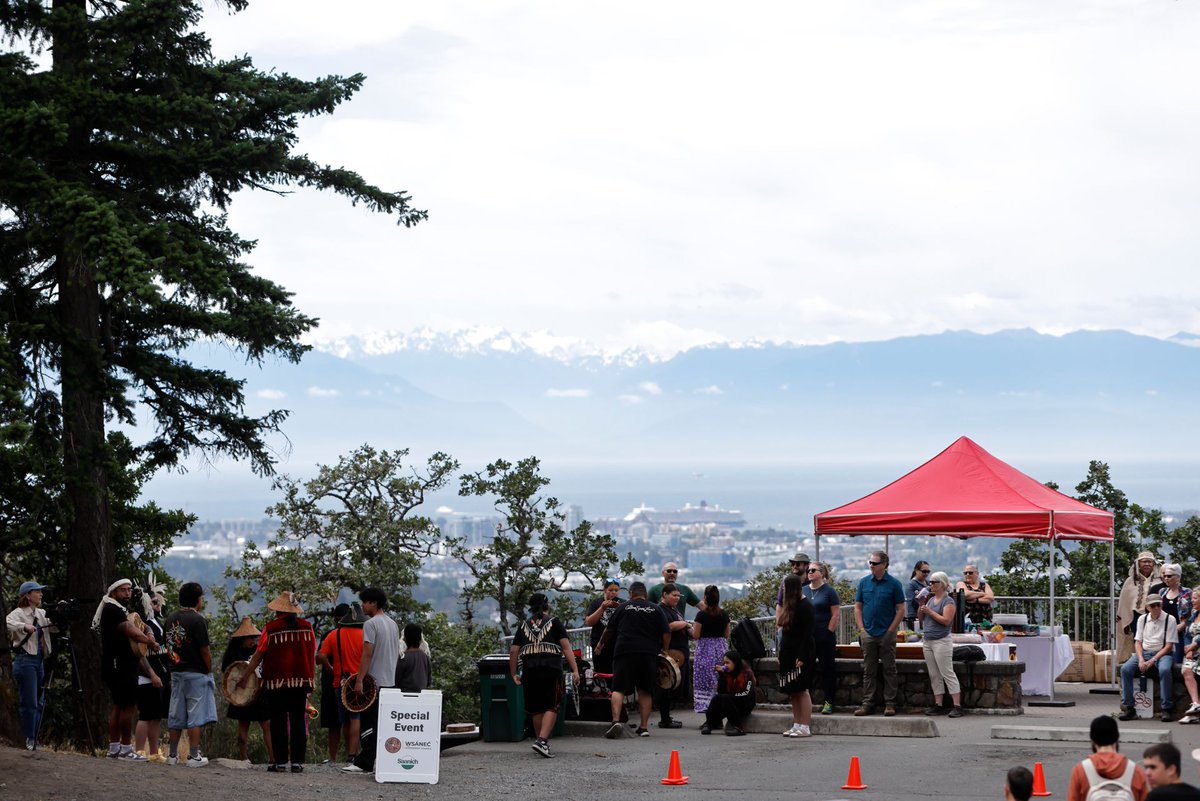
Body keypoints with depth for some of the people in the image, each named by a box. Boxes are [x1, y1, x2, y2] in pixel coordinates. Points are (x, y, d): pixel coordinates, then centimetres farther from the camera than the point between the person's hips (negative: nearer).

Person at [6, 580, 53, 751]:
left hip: (40, 661, 7)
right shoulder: (18, 613, -5)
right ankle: (28, 741, -4)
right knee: (29, 703, -9)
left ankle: (34, 742, 13)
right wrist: (24, 626, -39)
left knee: (39, 703, 7)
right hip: (25, 661, -7)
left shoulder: (42, 614, 15)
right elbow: (8, 623, -24)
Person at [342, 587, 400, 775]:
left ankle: (365, 763, -7)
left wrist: (359, 680, -17)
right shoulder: (393, 624, 15)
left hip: (374, 681, -8)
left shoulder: (371, 624, -11)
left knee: (368, 723, -6)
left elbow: (367, 654, -18)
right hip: (390, 681, 8)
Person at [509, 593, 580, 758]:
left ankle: (540, 740, 25)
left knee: (537, 709, 15)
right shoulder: (554, 622, 8)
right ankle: (542, 741, -18)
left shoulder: (524, 625, 17)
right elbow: (566, 647, -1)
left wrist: (514, 674, 23)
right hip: (551, 670, -3)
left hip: (530, 670, 3)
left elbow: (513, 652, 14)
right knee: (551, 707, -3)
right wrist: (575, 670, -4)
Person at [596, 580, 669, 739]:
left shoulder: (624, 607, 8)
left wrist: (601, 644, 30)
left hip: (624, 651, -2)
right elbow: (666, 632, 5)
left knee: (619, 689, -3)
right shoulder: (656, 609, 11)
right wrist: (665, 651, 17)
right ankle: (644, 727, 9)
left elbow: (609, 630, 13)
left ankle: (616, 721, -22)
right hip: (648, 654, 2)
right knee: (645, 691, 11)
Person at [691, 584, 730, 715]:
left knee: (706, 682, -1)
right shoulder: (724, 614, 4)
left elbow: (695, 635, -10)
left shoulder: (702, 614, -11)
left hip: (705, 651, -4)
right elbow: (727, 635, 10)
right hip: (721, 649, 4)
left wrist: (692, 627, 9)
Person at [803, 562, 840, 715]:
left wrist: (829, 632, -10)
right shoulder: (804, 590, 11)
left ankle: (828, 702, 5)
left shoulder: (829, 591, -3)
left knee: (827, 669, 1)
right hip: (807, 637, 5)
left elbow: (836, 614, -6)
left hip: (825, 637, -5)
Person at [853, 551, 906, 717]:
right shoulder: (864, 582, 6)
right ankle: (868, 703, 9)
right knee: (869, 670, 6)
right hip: (868, 633, 3)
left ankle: (890, 703, 6)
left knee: (889, 670, 1)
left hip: (887, 634, -3)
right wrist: (862, 629, 1)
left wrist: (891, 630, -8)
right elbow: (857, 607, 10)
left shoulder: (894, 583, -4)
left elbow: (901, 610, -3)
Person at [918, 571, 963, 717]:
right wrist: (921, 605, 1)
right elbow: (920, 617, 18)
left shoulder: (948, 601, -7)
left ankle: (957, 706, -10)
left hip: (941, 641, -8)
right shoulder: (931, 600, 16)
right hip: (927, 641, 8)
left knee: (948, 673, -9)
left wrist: (930, 612, -15)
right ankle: (938, 704, 11)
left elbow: (946, 620, -19)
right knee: (934, 675, 8)